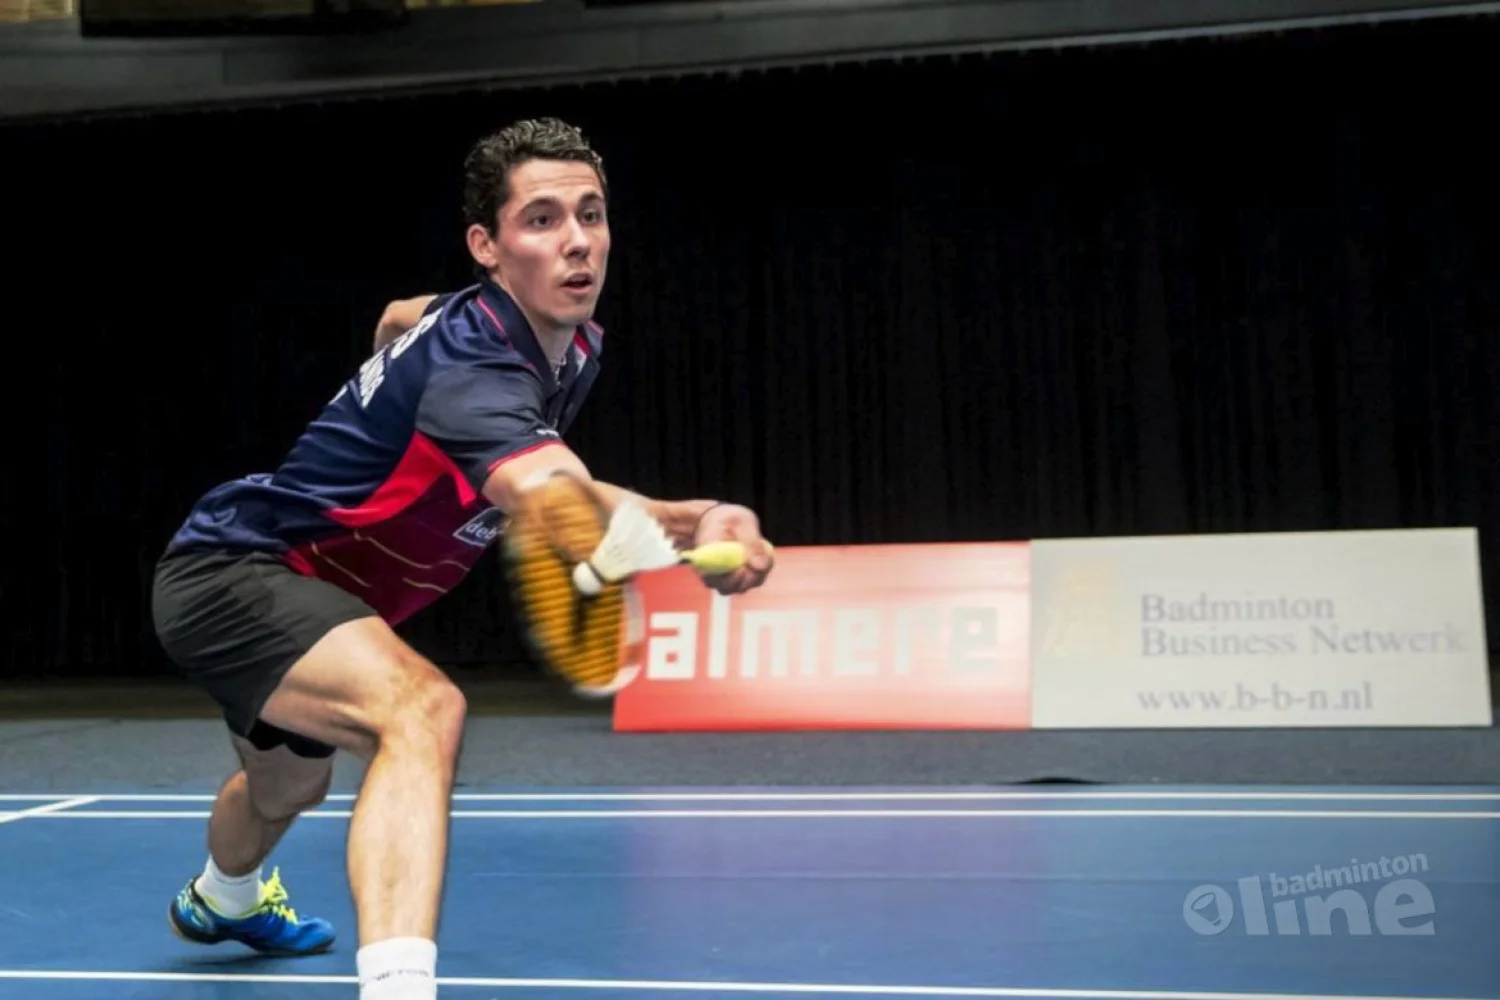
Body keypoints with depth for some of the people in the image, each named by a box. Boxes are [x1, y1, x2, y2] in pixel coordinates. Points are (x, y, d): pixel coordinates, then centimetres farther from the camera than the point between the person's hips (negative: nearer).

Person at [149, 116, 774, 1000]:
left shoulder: (576, 346, -5)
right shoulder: (469, 358, -34)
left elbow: (401, 317, 17)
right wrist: (697, 523, -72)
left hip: (298, 584, 10)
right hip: (227, 571, -10)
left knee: (291, 785, 37)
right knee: (422, 709, -38)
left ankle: (222, 898, 71)